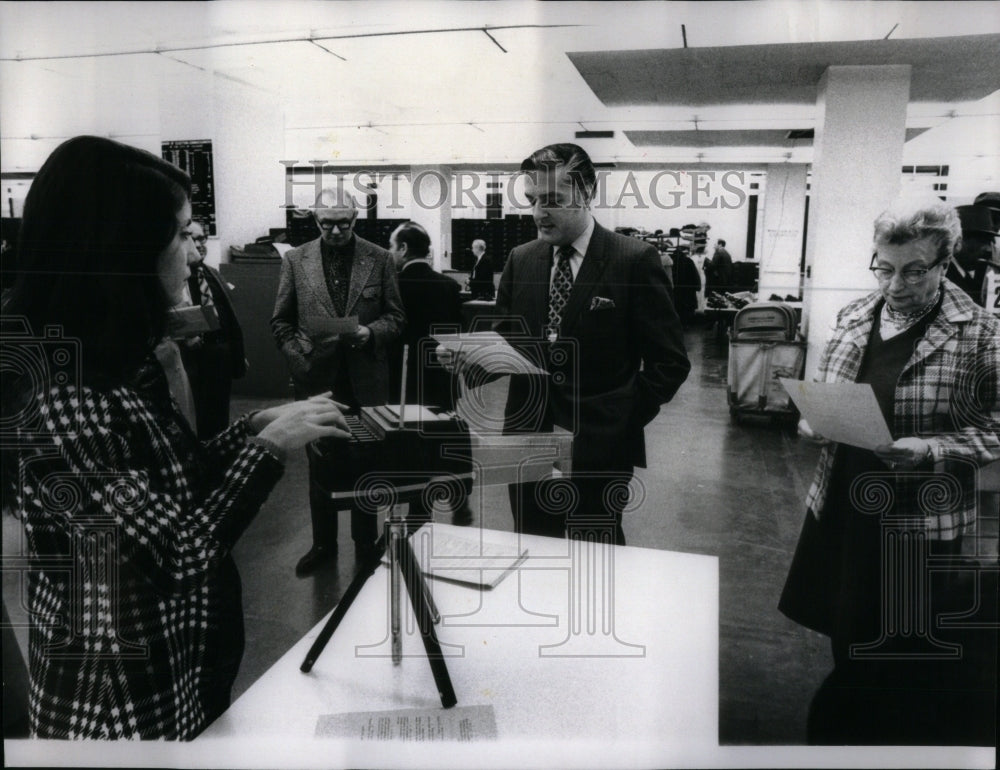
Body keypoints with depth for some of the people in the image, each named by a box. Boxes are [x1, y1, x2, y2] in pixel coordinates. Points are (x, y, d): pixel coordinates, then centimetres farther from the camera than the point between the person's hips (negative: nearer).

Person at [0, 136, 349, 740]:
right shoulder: (58, 400, -29)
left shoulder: (119, 360, 0)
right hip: (124, 695, -8)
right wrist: (269, 445, -19)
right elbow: (181, 555, -26)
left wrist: (258, 425, -4)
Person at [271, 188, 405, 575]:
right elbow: (281, 321, 5)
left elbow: (395, 316, 2)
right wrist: (297, 359, -7)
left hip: (366, 379, -1)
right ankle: (323, 544, 28)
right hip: (316, 379, 1)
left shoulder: (379, 259, 0)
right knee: (319, 467, 12)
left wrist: (370, 332, -16)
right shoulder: (295, 260, 2)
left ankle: (366, 543, 27)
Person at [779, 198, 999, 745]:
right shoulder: (854, 315, 4)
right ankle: (841, 729, 43)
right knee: (851, 650, 21)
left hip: (923, 527, -4)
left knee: (909, 670, 10)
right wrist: (812, 421, -6)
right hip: (842, 510, 5)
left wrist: (931, 449, -23)